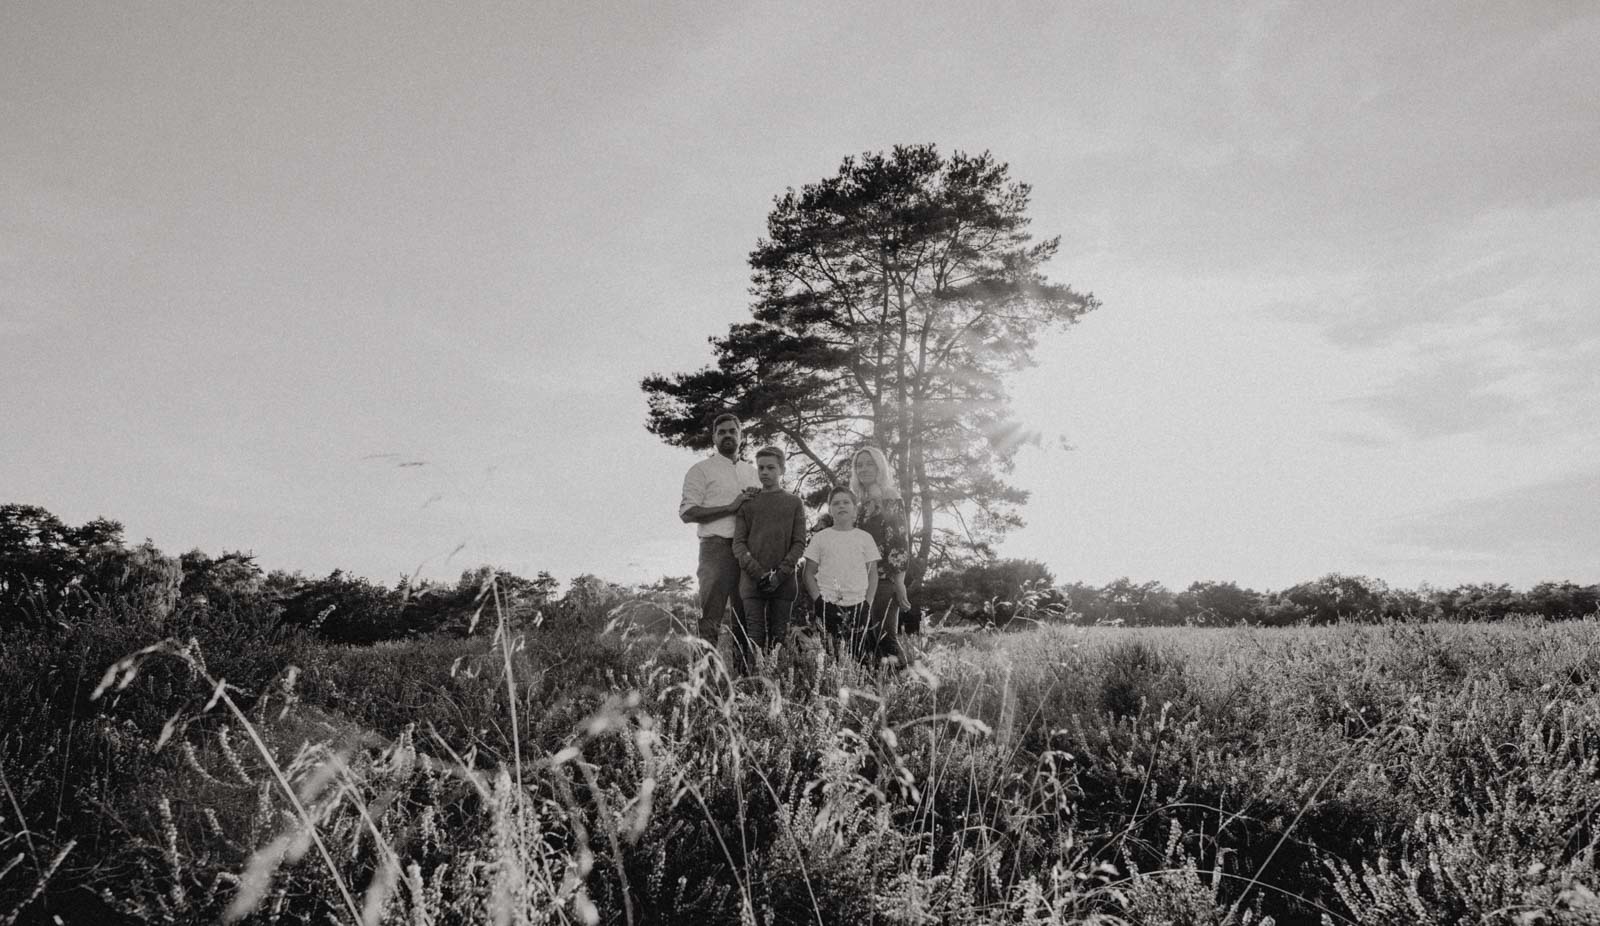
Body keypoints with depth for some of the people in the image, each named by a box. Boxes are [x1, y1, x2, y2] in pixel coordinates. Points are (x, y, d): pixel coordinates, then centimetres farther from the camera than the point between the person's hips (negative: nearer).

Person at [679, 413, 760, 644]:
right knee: (710, 617, -9)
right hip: (717, 546, -5)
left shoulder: (752, 471, 21)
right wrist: (730, 507, -12)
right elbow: (687, 513, -5)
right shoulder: (701, 470, 5)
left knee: (747, 617, 6)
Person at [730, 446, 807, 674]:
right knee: (754, 637, -5)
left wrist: (780, 574, -9)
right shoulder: (747, 503, 10)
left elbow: (799, 543, 4)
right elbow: (738, 543, 4)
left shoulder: (795, 503, 10)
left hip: (784, 581, 0)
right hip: (752, 580, 0)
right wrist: (757, 572, -11)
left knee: (778, 637, 0)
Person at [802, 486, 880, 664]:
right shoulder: (820, 537, 7)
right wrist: (818, 599, -6)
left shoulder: (865, 537, 9)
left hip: (857, 605, 1)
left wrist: (867, 602, -3)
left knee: (859, 654, -5)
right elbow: (809, 573, 7)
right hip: (828, 606, 0)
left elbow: (872, 574, 9)